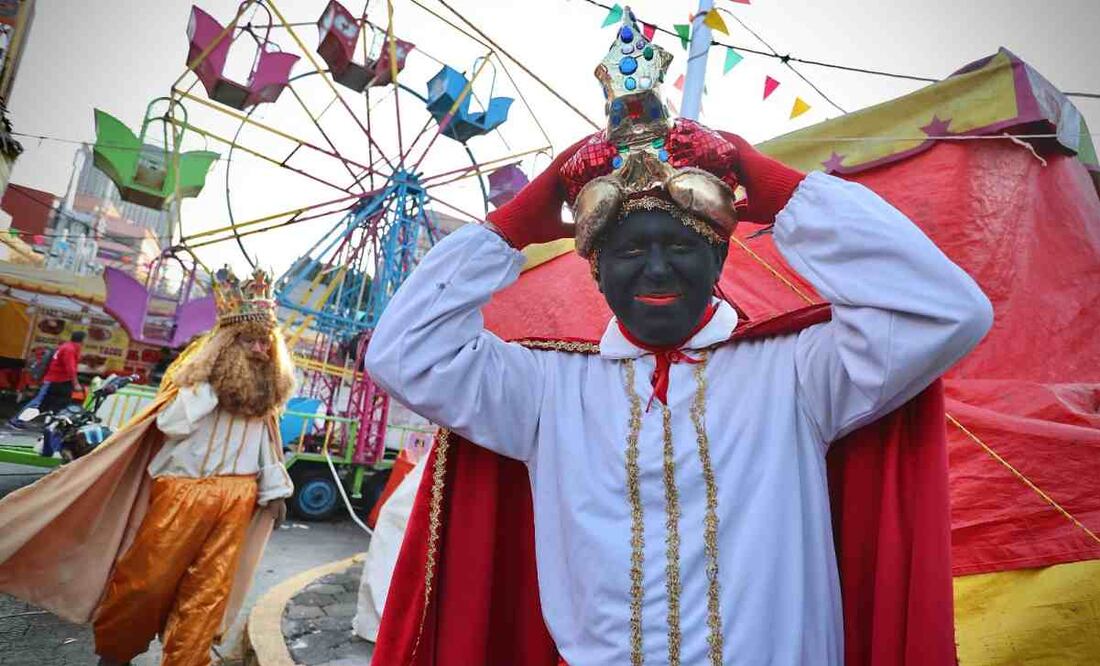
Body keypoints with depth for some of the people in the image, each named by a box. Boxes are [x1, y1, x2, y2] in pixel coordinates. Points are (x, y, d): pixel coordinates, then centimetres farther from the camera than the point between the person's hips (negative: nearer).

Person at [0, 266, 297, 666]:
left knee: (209, 586, 6)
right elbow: (171, 423, -18)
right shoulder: (198, 374, -4)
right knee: (149, 575, 6)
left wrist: (275, 489, 11)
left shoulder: (265, 391, 6)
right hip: (184, 489, -3)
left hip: (237, 498, 3)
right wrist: (212, 384, -19)